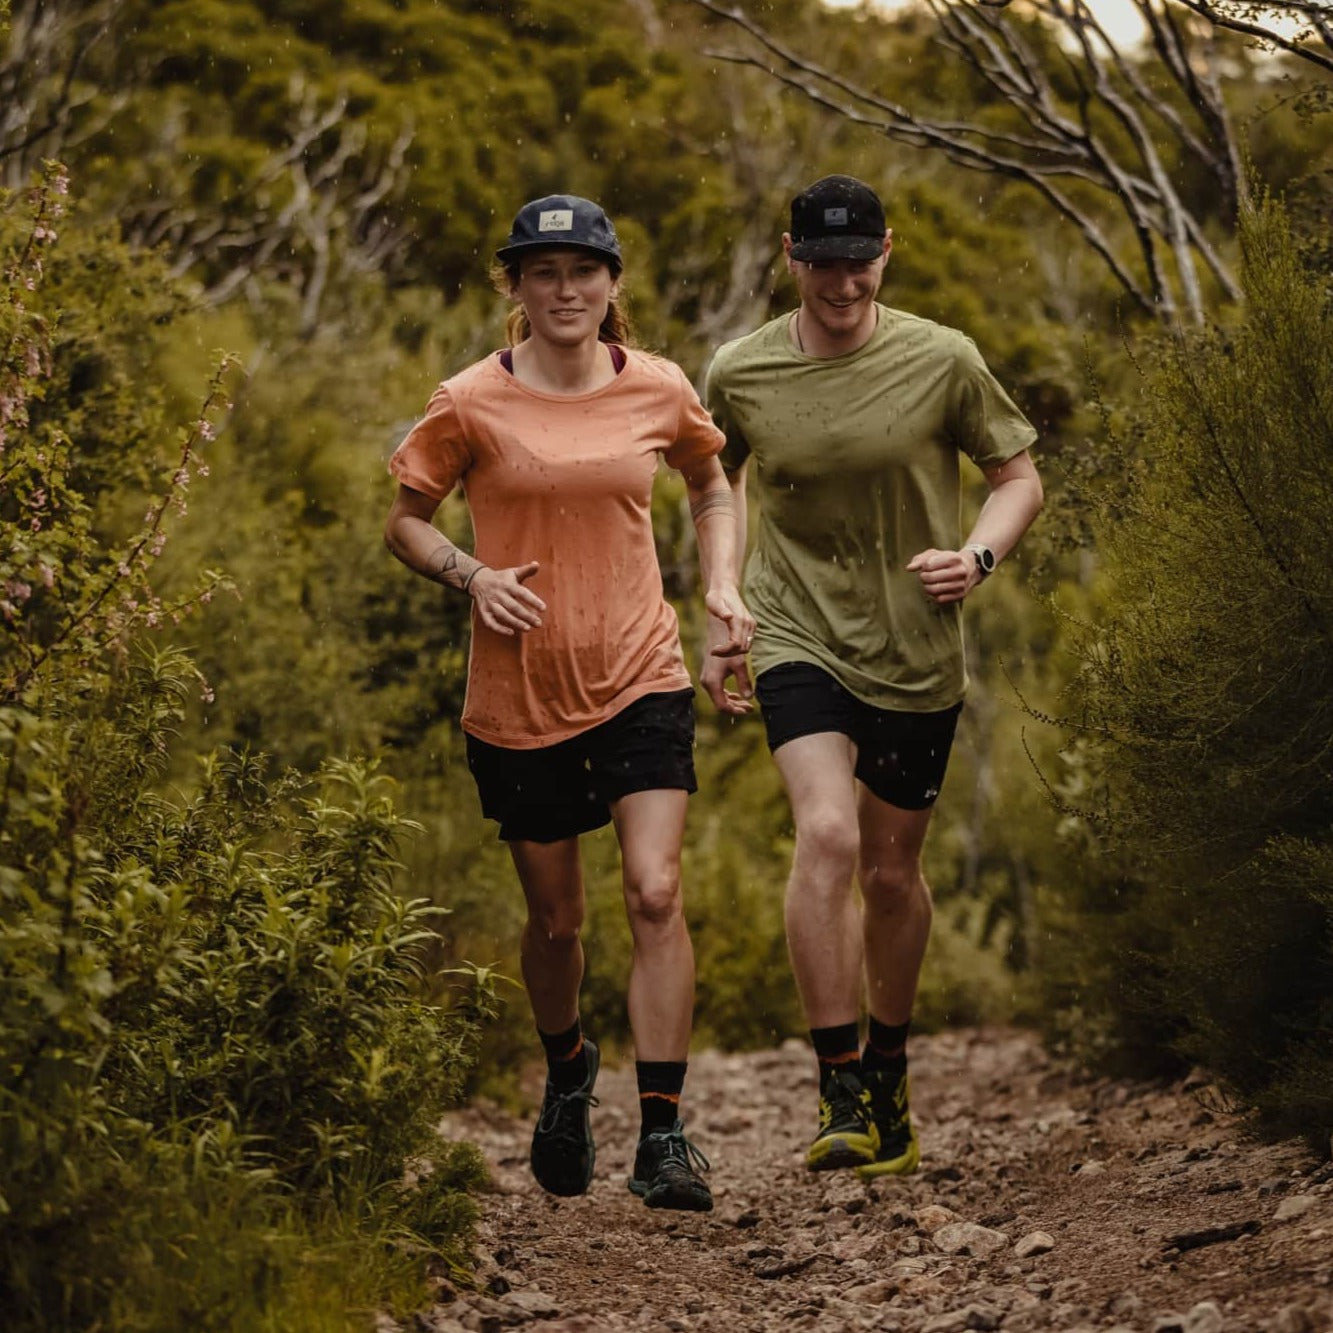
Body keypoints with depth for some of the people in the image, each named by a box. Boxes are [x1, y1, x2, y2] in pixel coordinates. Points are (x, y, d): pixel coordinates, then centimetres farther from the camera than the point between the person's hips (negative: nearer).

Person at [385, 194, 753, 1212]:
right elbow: (405, 518, 5)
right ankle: (567, 1068, 42)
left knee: (656, 896, -15)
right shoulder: (472, 404, -5)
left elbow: (712, 486, 20)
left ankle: (664, 1135, -10)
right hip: (519, 695, 0)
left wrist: (723, 586, 5)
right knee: (555, 918, 10)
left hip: (641, 678, 0)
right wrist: (471, 574, -14)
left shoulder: (659, 391, 1)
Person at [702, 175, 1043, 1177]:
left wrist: (978, 557, -15)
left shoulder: (942, 361, -6)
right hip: (799, 641, -1)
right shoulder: (740, 375, -3)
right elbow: (718, 488, 16)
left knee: (892, 871, 12)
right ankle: (841, 1091, -17)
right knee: (828, 834, -23)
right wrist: (721, 622, 12)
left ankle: (890, 1070, 36)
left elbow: (1019, 477, 5)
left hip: (916, 653, 1)